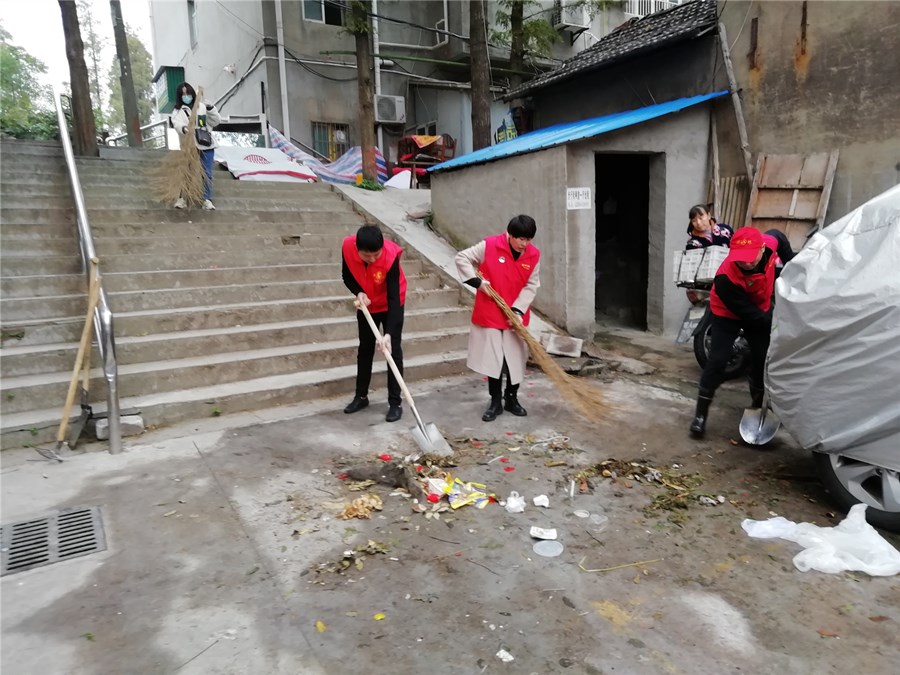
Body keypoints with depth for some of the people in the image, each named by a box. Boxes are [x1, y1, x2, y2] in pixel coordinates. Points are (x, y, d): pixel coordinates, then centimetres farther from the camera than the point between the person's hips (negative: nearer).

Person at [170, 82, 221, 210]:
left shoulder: (202, 106, 10)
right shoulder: (178, 111, 1)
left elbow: (215, 122, 11)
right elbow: (177, 123, -19)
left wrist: (211, 109, -4)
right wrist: (183, 128, -41)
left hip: (206, 145, 2)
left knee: (207, 173, 3)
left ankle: (207, 200, 9)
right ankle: (182, 198, 7)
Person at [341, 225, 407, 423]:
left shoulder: (390, 256, -35)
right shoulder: (347, 247, -25)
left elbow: (393, 297, -34)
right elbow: (347, 277, -6)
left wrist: (388, 334, -42)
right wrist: (358, 293, -28)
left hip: (391, 305, -4)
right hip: (366, 305, 4)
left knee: (393, 350, -5)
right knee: (365, 349, 12)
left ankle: (395, 403, 2)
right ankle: (361, 396, 26)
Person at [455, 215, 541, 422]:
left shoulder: (534, 255, -5)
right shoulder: (489, 246, -14)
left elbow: (531, 285, -1)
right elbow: (462, 258, -5)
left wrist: (518, 309, -14)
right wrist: (477, 281, -15)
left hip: (516, 316, 3)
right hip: (489, 314, -2)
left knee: (516, 359, 9)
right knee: (492, 358, 4)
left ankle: (511, 399, 26)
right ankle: (495, 402, 17)